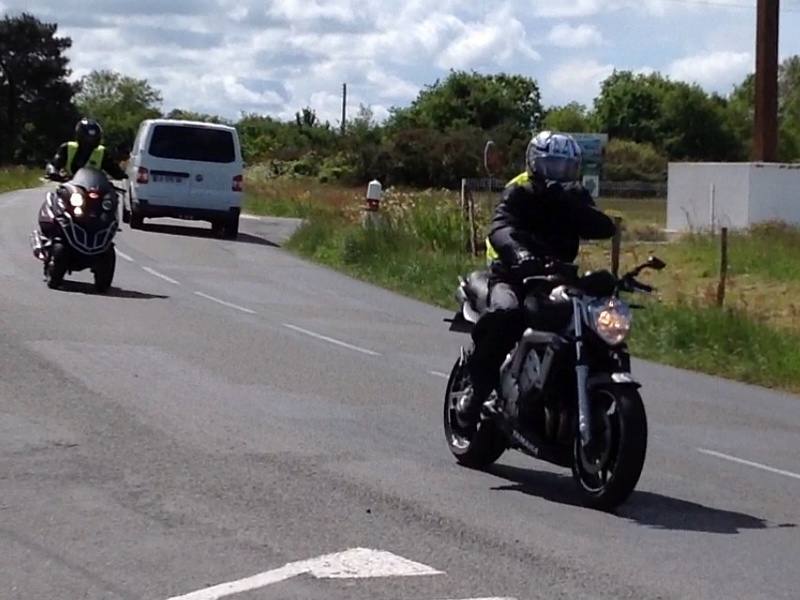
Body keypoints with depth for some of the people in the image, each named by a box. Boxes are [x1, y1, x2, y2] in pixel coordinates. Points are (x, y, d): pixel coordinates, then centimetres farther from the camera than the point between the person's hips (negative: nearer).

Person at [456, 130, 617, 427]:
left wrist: (575, 205, -26)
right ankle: (476, 387, -22)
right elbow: (499, 228, -28)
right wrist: (516, 250, -51)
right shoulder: (518, 192, -7)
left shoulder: (574, 196, 7)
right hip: (513, 275, -5)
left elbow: (605, 229, -9)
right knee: (505, 313, -36)